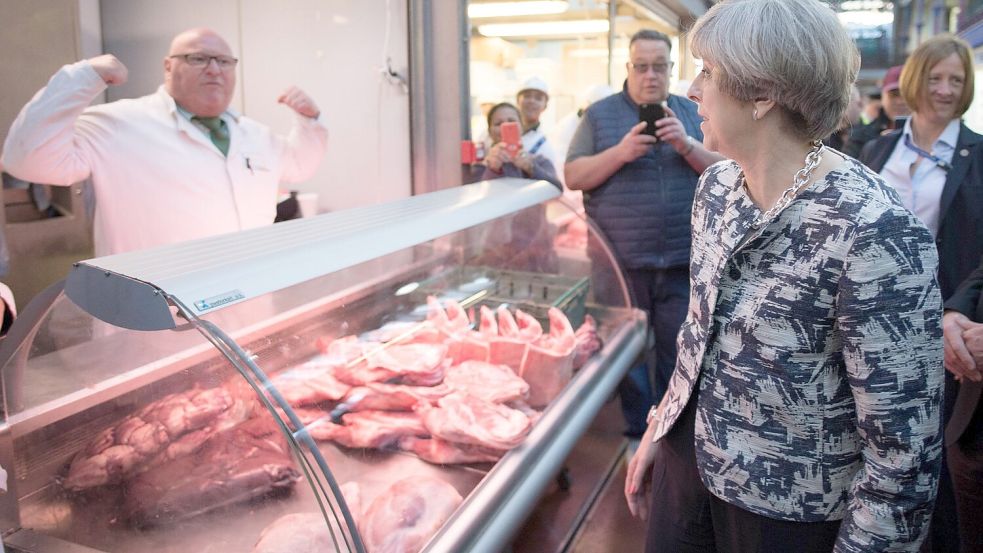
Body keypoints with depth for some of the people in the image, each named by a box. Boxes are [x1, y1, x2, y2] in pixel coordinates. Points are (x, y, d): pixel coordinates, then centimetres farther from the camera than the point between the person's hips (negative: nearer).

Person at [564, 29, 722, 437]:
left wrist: (687, 145, -12)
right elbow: (573, 176, -3)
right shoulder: (600, 114, 4)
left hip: (682, 262, 2)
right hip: (620, 262, -2)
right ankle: (635, 434, 25)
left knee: (678, 356, 11)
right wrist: (620, 152, -17)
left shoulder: (692, 113, 11)